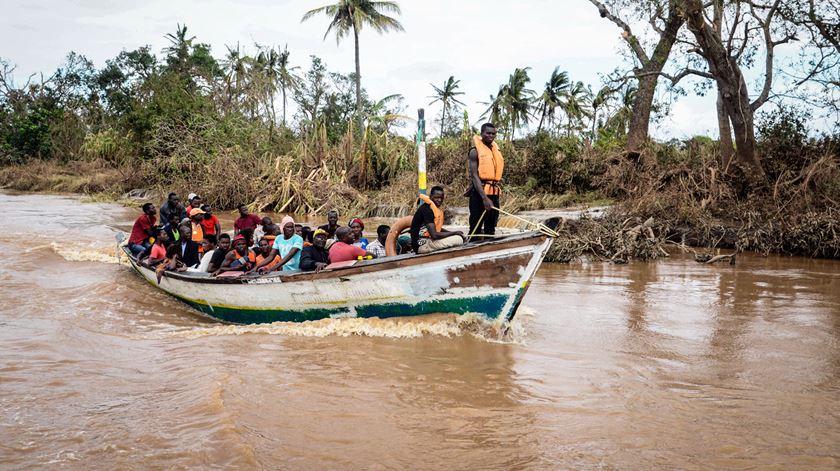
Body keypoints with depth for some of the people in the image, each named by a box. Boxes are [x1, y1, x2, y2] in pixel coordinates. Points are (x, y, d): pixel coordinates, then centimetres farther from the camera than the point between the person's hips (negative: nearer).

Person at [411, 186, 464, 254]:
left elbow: (436, 228, 22)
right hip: (422, 245, -10)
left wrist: (452, 232, 5)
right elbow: (434, 235, -26)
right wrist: (455, 233, -15)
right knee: (458, 239, -22)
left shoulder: (435, 207, 11)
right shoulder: (427, 210, -19)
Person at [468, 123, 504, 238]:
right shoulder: (475, 150, -7)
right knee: (476, 230, -5)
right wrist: (484, 198, -23)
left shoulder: (496, 149, 14)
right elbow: (474, 176, -15)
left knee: (491, 230, 14)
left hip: (494, 193, 7)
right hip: (479, 193, -7)